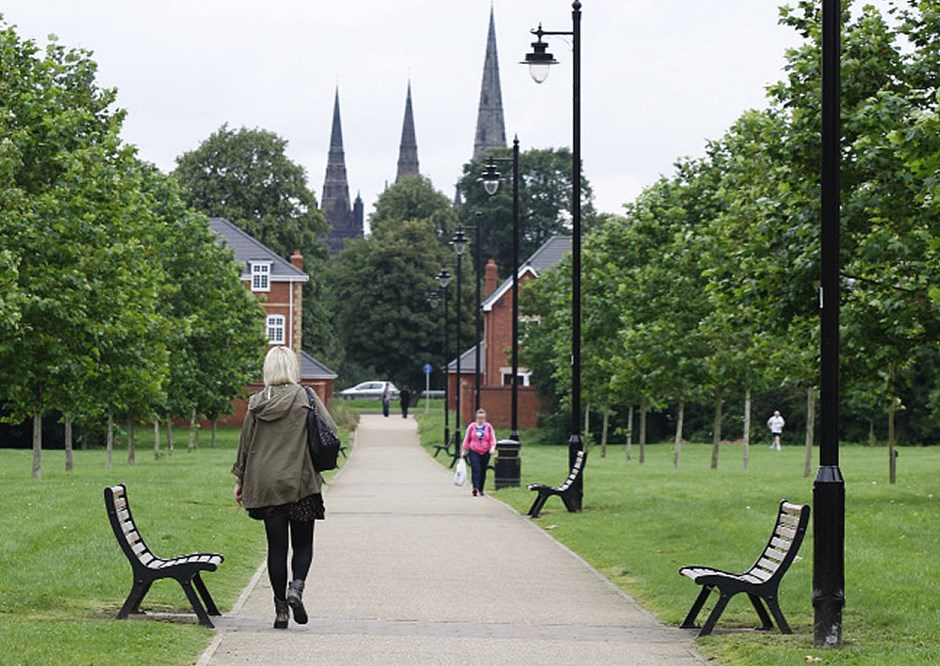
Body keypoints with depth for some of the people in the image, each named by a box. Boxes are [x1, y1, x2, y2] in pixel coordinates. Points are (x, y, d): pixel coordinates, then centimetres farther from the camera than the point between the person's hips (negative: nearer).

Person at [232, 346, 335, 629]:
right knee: (303, 543, 9)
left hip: (265, 485, 2)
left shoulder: (256, 403, 2)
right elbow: (331, 430, -7)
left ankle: (281, 610, 6)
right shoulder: (305, 398, -6)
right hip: (301, 482, -2)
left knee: (276, 546, 7)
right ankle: (296, 587, -16)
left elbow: (245, 444, 7)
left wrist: (241, 480, 16)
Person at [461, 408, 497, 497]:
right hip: (474, 452, -1)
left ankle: (481, 489, 21)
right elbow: (467, 439, 9)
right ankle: (475, 488, -26)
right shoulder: (472, 426, 3)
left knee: (483, 471, 7)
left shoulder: (488, 427, 3)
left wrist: (492, 447, -17)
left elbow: (492, 439, 2)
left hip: (485, 453, 1)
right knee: (475, 469, -17)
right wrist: (464, 451, 8)